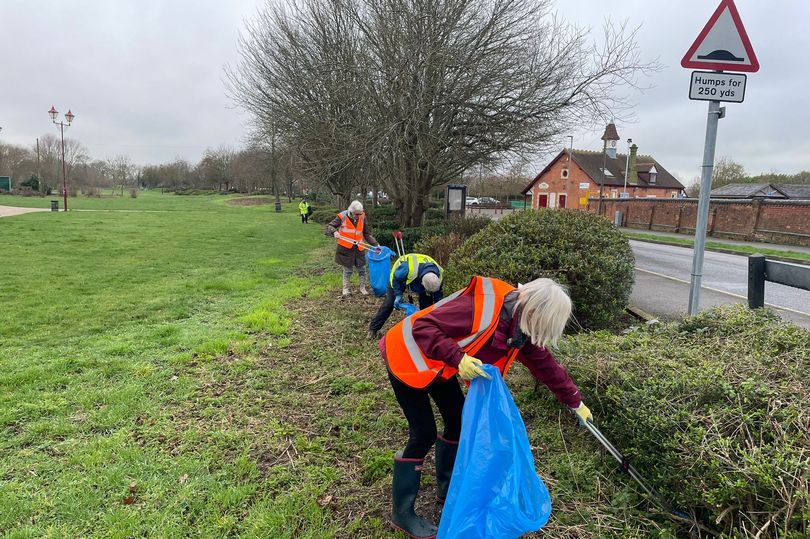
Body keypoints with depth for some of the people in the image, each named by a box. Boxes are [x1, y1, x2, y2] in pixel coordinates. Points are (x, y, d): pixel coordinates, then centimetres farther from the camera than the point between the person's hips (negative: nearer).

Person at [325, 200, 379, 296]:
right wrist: (334, 232, -28)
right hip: (346, 248, -3)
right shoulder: (342, 217, -11)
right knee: (348, 269, 7)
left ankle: (362, 288, 27)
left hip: (359, 248, 3)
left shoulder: (362, 217, 0)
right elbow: (329, 226, -6)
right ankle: (346, 288, 26)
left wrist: (375, 244, 3)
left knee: (362, 268, 9)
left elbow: (367, 233, 8)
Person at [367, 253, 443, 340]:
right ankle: (373, 328, 7)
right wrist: (398, 295, -30)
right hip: (399, 277, -3)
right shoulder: (407, 268, -49)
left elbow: (437, 295, -15)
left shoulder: (438, 274, -34)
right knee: (390, 302, -5)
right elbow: (396, 278, -25)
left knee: (427, 303, -10)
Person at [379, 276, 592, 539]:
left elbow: (545, 363, 7)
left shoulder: (521, 329, -7)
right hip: (408, 359, -8)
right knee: (424, 433, -7)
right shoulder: (482, 306, -34)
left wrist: (575, 401, 15)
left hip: (439, 366, 8)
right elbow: (423, 327, -34)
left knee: (459, 420, 10)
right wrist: (458, 358, -41)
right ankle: (402, 513, 10)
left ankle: (447, 488, 32)